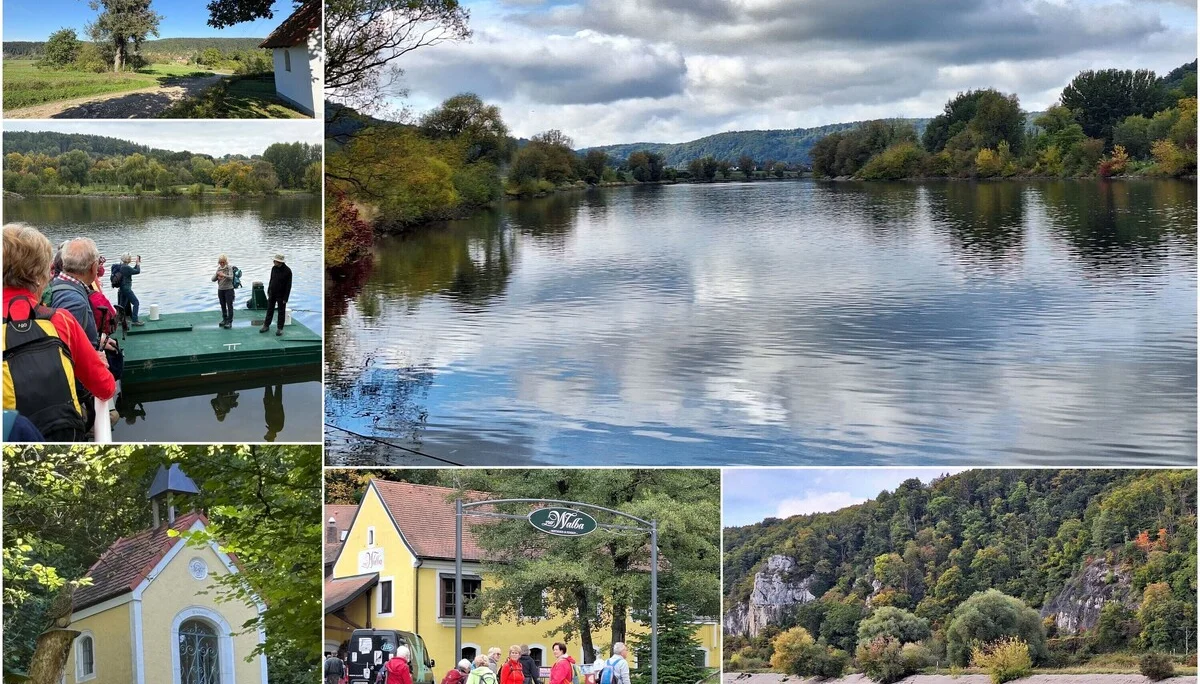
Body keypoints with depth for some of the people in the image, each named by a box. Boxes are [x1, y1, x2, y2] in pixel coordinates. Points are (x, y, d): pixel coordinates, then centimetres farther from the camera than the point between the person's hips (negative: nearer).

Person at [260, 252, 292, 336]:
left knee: (281, 312, 4)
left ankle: (280, 328, 13)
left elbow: (288, 285, -15)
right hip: (272, 293, 5)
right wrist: (268, 291, 13)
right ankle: (266, 325, 22)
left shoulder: (287, 271, -16)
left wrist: (285, 298, -16)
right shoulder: (274, 268, 1)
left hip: (281, 295, -5)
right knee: (270, 310, 12)